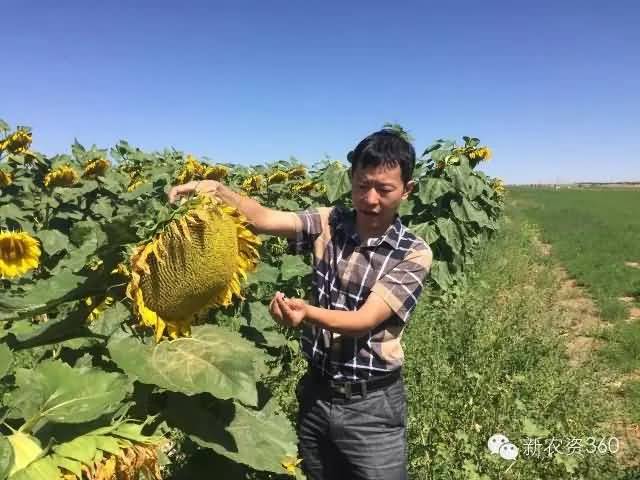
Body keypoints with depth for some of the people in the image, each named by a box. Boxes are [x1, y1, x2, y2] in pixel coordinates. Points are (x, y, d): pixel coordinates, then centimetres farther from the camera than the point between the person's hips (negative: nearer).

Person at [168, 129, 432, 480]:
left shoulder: (414, 254, -13)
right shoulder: (329, 224, -3)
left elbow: (364, 321, -22)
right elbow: (264, 219, -15)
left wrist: (306, 312, -39)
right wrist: (216, 191, -31)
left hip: (370, 405, -3)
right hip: (315, 393, 4)